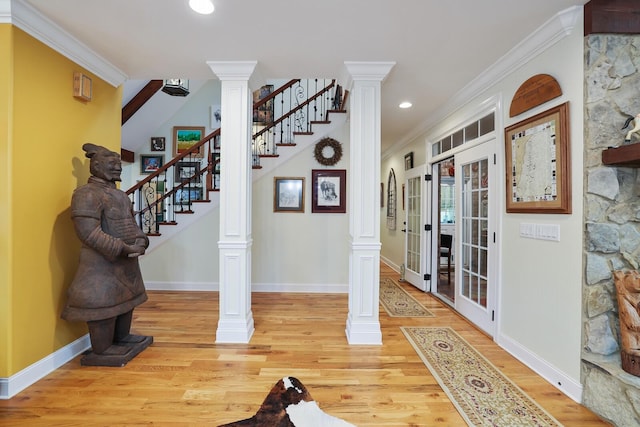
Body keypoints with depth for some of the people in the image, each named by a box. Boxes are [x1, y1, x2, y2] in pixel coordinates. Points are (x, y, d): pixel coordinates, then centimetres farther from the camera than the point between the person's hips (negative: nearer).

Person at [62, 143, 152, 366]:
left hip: (126, 261, 9)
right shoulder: (87, 194, -14)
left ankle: (122, 337, 34)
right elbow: (88, 232, -23)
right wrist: (123, 248, -26)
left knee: (126, 299, 18)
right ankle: (101, 350, 16)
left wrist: (141, 239, -4)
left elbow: (131, 223, 17)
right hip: (102, 262, -9)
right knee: (103, 303, 0)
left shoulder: (119, 194, 14)